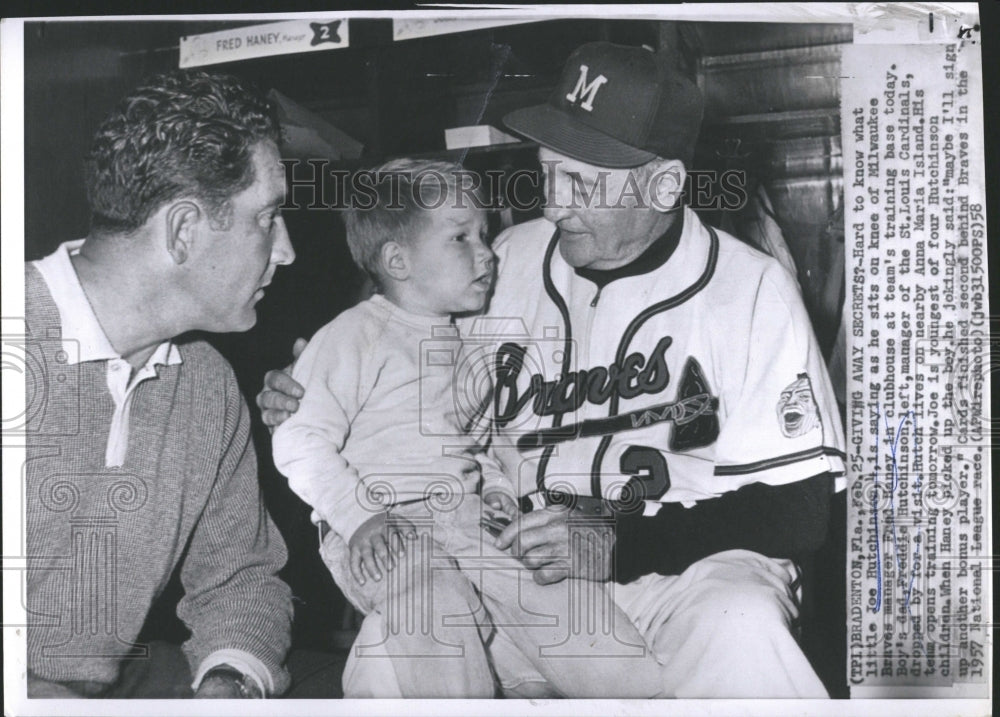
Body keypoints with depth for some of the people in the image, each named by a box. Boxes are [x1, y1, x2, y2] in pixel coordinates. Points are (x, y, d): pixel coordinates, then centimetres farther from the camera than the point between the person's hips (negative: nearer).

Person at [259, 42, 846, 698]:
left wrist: (613, 551, -20)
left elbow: (798, 510, -10)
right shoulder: (511, 258, 5)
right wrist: (306, 403, -1)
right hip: (515, 570, 4)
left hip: (681, 570, -3)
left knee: (738, 630, -36)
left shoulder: (750, 288, -7)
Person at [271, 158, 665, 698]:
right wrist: (360, 516, -20)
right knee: (439, 612, -35)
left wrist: (493, 484, 11)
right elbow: (300, 442, -11)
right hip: (387, 530, -6)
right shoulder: (356, 335, -5)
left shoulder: (462, 342, 20)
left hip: (468, 518, 6)